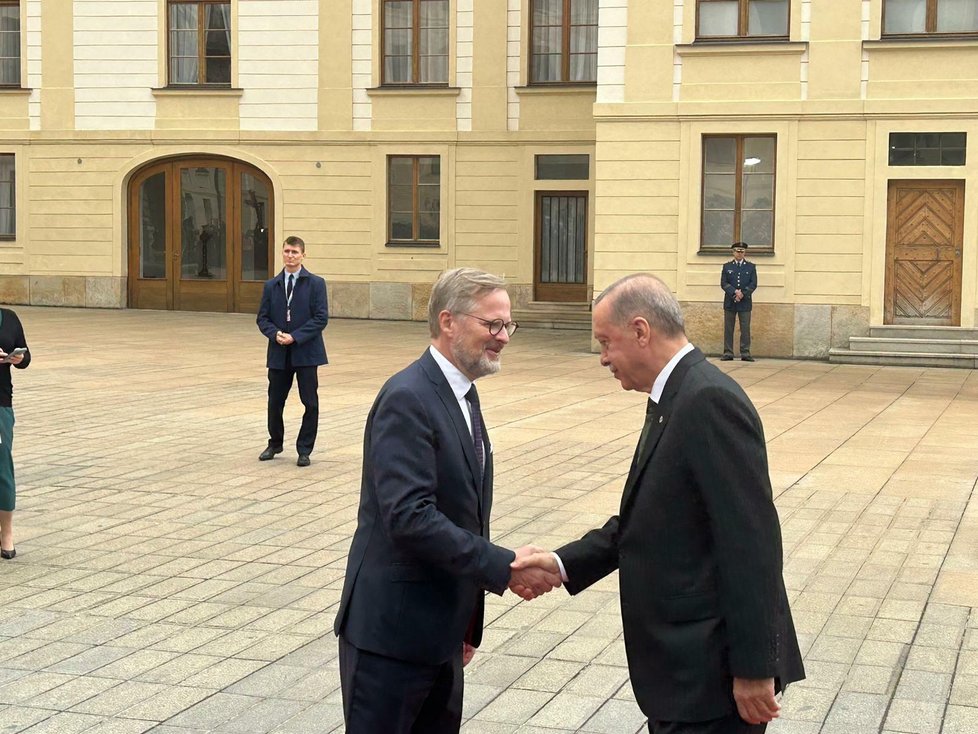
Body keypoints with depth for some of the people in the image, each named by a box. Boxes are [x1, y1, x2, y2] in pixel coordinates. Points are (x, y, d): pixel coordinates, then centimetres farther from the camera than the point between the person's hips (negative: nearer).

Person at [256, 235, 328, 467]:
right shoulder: (271, 286, 9)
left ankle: (304, 450, 12)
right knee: (275, 401, 11)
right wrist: (275, 334, -12)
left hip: (306, 352, -3)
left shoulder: (316, 284, -2)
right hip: (278, 353, 3)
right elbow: (262, 318, 9)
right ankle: (275, 443, 31)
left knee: (310, 403, 0)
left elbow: (321, 318, -8)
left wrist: (295, 336, -16)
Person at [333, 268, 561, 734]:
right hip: (391, 631, -9)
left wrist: (467, 621, 17)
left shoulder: (461, 395, 12)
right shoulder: (407, 399, -17)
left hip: (439, 633, 9)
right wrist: (504, 568, -24)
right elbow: (409, 517, -26)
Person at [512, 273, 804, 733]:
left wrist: (754, 668, -22)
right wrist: (563, 564, 4)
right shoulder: (672, 400, 12)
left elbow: (750, 540, -23)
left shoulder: (710, 400, -19)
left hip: (712, 670, -10)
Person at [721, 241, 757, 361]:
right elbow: (724, 283, 0)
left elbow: (753, 284, 1)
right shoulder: (727, 267, 10)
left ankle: (745, 353, 0)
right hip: (730, 302, 1)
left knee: (745, 329, -3)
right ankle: (728, 353, 4)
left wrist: (742, 293, -13)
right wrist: (735, 292, -14)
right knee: (728, 329, 1)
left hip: (745, 303, -1)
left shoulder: (751, 267, 10)